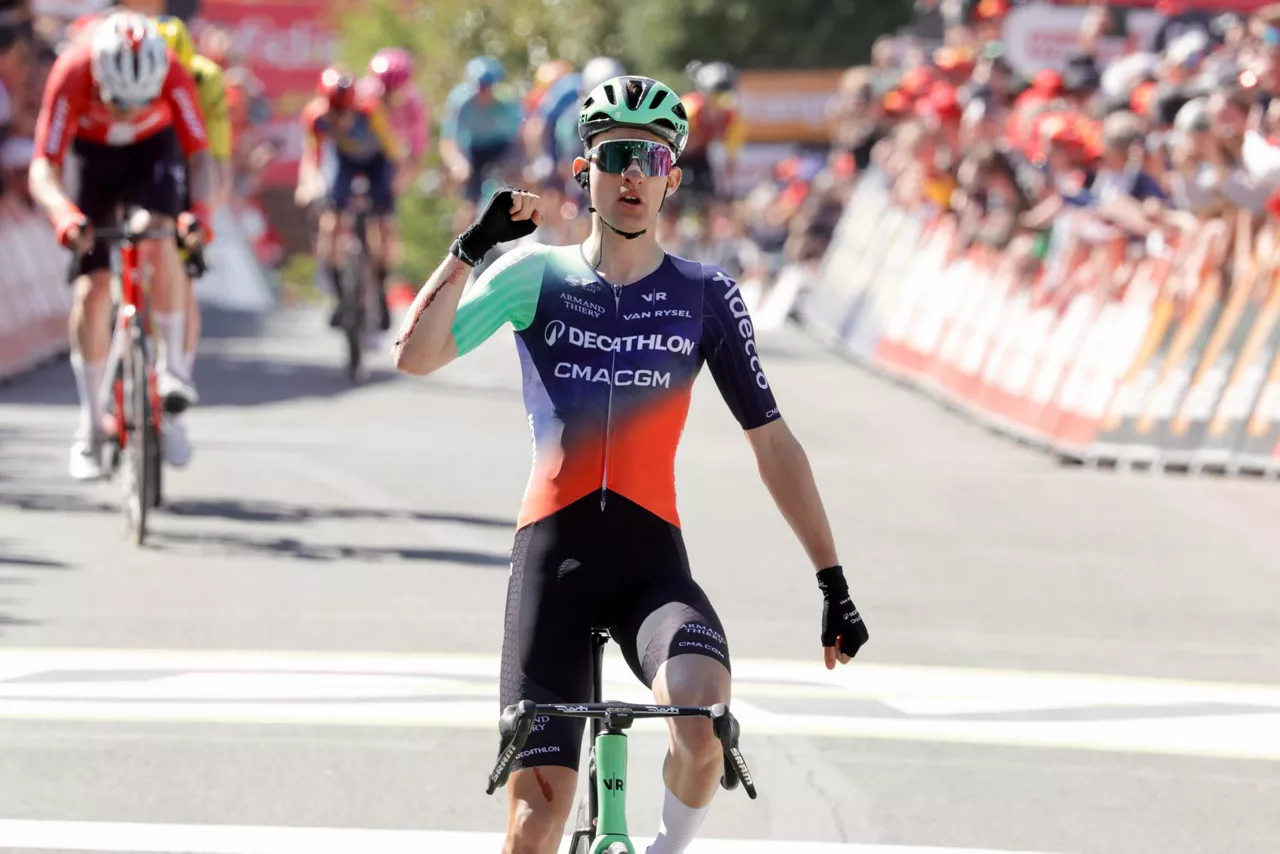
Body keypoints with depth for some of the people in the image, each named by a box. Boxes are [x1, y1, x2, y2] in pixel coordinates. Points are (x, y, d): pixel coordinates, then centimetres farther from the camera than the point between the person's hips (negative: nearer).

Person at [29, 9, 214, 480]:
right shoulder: (71, 75, -35)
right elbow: (43, 168, -36)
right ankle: (90, 426, 0)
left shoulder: (173, 77, -33)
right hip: (90, 156, 0)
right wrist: (63, 212, -56)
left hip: (154, 151, 0)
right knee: (92, 287, -10)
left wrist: (200, 209, -51)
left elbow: (199, 157, -32)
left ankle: (171, 364, -15)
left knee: (158, 241, -30)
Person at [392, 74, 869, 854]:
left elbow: (773, 441, 7)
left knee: (702, 715, -31)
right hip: (553, 554, 0)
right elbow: (415, 356, -7)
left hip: (653, 560, 0)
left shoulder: (706, 296, 5)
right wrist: (472, 247, -19)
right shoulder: (536, 274, 4)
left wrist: (834, 584, 4)